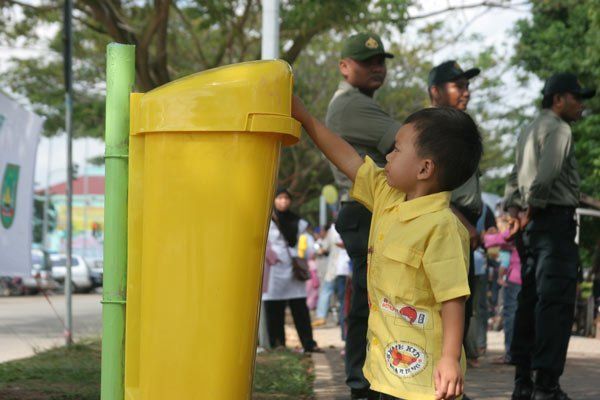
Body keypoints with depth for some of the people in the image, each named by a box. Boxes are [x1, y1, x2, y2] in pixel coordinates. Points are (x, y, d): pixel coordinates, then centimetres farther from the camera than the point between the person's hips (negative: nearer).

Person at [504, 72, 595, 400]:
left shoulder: (529, 131, 21)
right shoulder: (557, 128, -9)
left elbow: (515, 177, 22)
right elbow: (545, 177, -20)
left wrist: (514, 208, 10)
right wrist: (532, 210, -8)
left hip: (536, 223, 10)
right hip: (556, 218, -10)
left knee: (530, 300, 9)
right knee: (556, 302, -13)